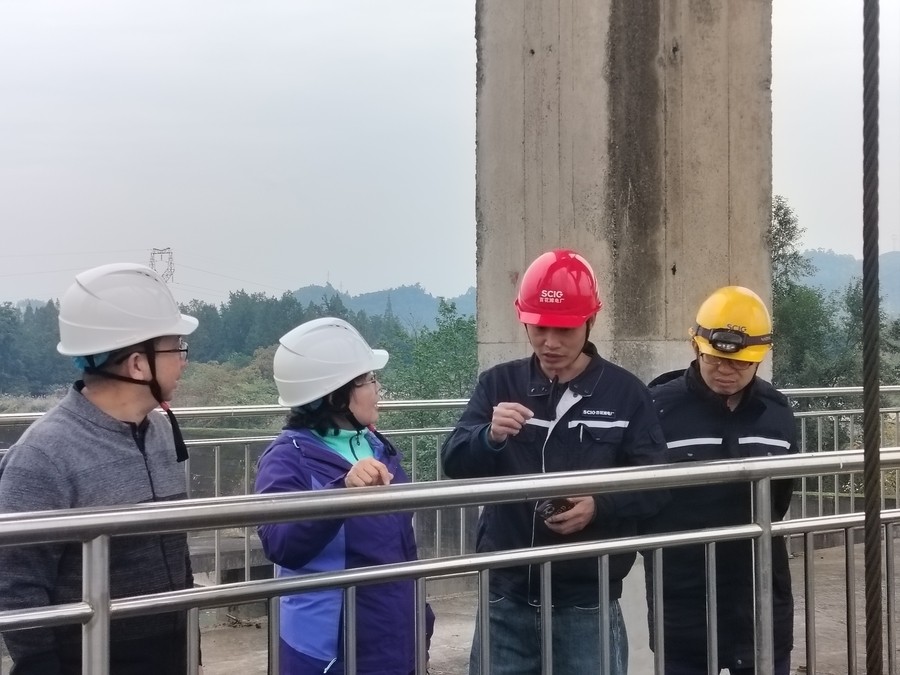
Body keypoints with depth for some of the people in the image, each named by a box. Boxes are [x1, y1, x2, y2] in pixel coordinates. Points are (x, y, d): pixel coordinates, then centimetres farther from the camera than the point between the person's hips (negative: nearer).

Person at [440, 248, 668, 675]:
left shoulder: (625, 393, -1)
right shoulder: (499, 384, 4)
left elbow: (652, 485, -1)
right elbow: (454, 465, -4)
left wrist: (600, 506, -20)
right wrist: (489, 436, -25)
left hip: (587, 602, -1)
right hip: (507, 598, 2)